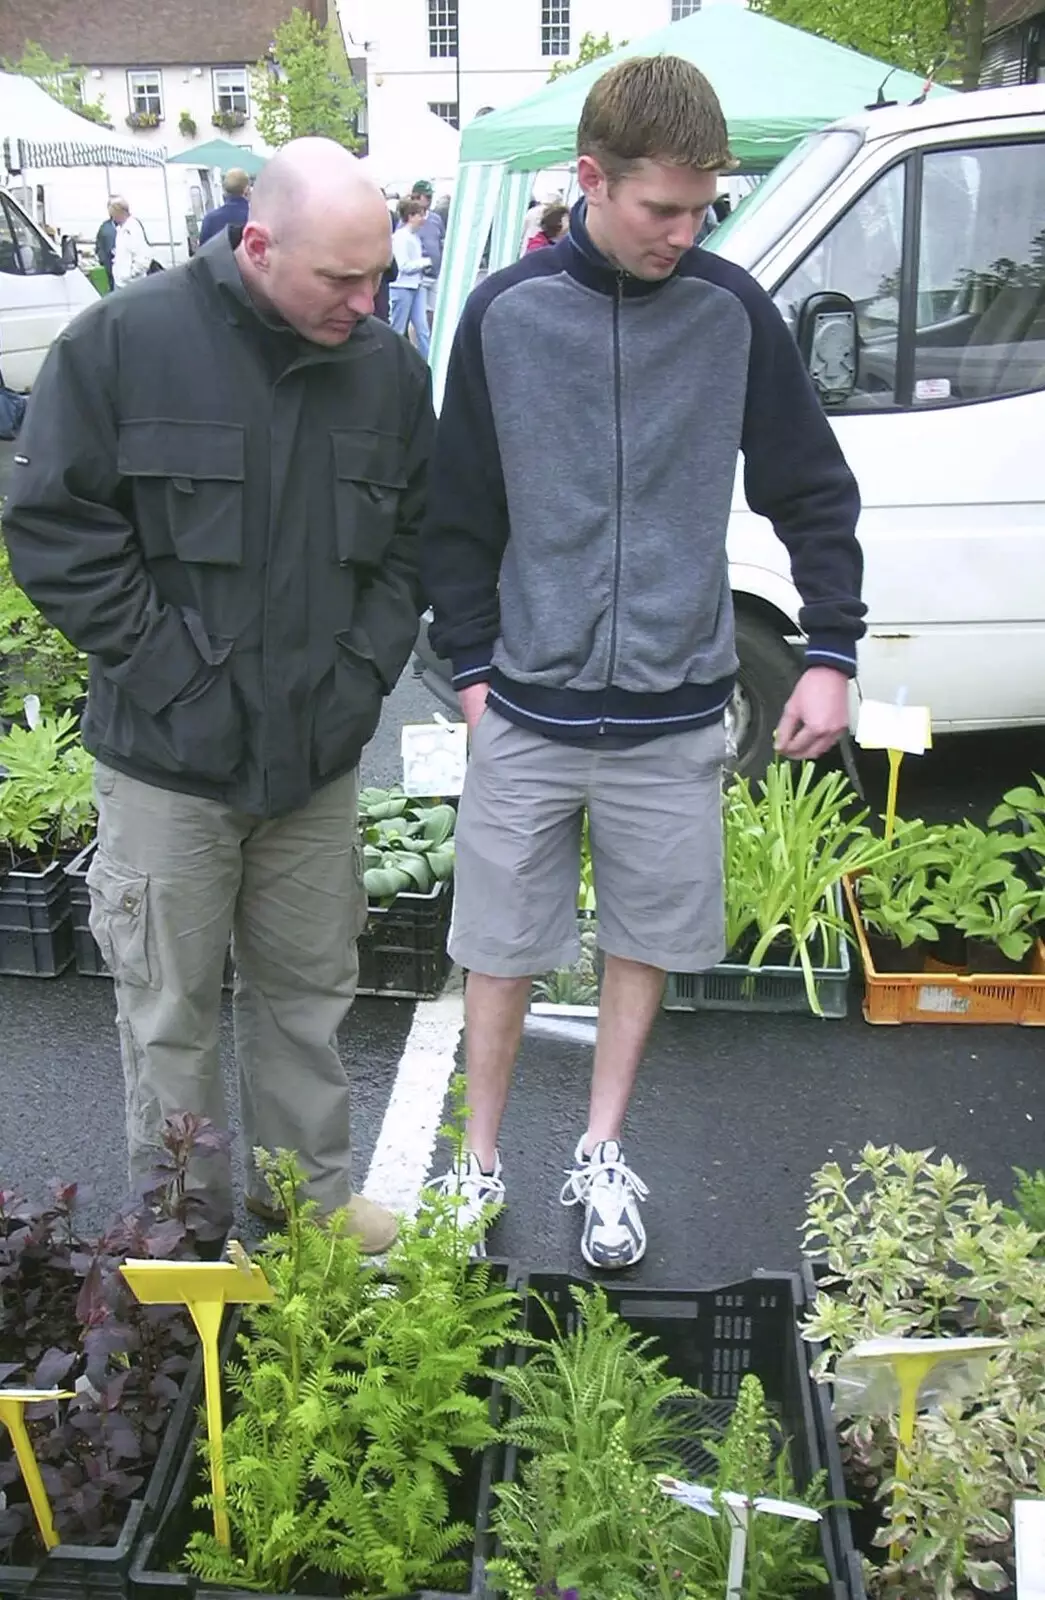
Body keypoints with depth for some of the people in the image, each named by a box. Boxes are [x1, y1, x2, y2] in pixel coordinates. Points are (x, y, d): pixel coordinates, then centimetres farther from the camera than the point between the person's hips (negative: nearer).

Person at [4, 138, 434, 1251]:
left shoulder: (388, 368, 4)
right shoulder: (123, 344, -9)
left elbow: (412, 543, 12)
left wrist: (363, 670, 0)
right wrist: (174, 674, -11)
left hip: (319, 754, 4)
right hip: (169, 761, -3)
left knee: (310, 991, 16)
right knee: (172, 1009, 8)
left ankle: (313, 1197, 36)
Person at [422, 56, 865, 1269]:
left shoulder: (734, 313, -2)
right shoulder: (506, 313, -3)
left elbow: (812, 492, 5)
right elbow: (458, 511, 4)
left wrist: (831, 652, -1)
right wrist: (471, 664, 1)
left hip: (674, 712, 1)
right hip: (527, 710, 0)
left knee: (647, 940, 12)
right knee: (502, 945, 8)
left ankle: (601, 1157, 32)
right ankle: (481, 1162, 28)